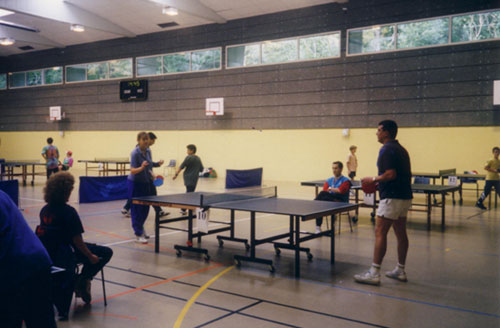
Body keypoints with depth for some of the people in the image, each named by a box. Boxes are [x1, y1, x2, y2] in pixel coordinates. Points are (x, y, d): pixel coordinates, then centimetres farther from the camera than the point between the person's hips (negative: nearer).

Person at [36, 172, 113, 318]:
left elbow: (46, 235, 14)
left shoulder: (45, 210, 3)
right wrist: (90, 257, -7)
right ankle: (83, 279, 1)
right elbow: (77, 240, -19)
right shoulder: (68, 211, -20)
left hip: (48, 252, 8)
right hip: (65, 254, -8)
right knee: (106, 253, 2)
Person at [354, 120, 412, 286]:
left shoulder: (387, 149, -13)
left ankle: (374, 273, -7)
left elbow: (390, 174, -23)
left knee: (380, 233, -8)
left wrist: (373, 180, -9)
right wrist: (379, 183, 19)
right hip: (405, 196, 10)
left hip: (392, 198, -10)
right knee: (401, 233, 13)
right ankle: (400, 271, 21)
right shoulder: (401, 149, 17)